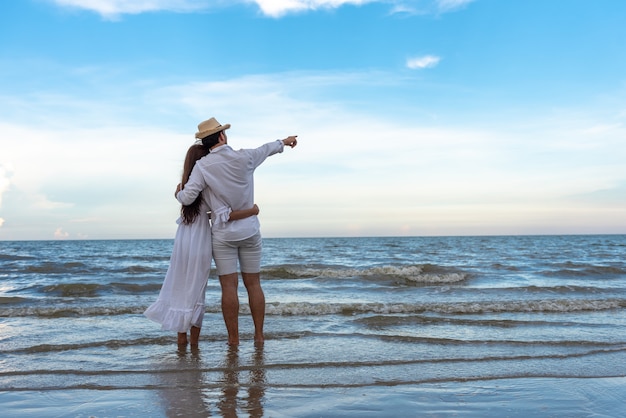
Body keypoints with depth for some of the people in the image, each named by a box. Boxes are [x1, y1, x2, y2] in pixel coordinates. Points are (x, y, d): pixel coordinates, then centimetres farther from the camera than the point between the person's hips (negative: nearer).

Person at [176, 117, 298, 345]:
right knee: (253, 284, 9)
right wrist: (284, 141, 38)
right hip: (250, 230, 2)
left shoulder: (203, 165, -9)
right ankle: (259, 335, 15)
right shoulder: (245, 157, -3)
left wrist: (178, 194, 9)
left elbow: (187, 198, -16)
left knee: (229, 286, 1)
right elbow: (266, 149, 17)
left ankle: (233, 339, 6)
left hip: (223, 234, -2)